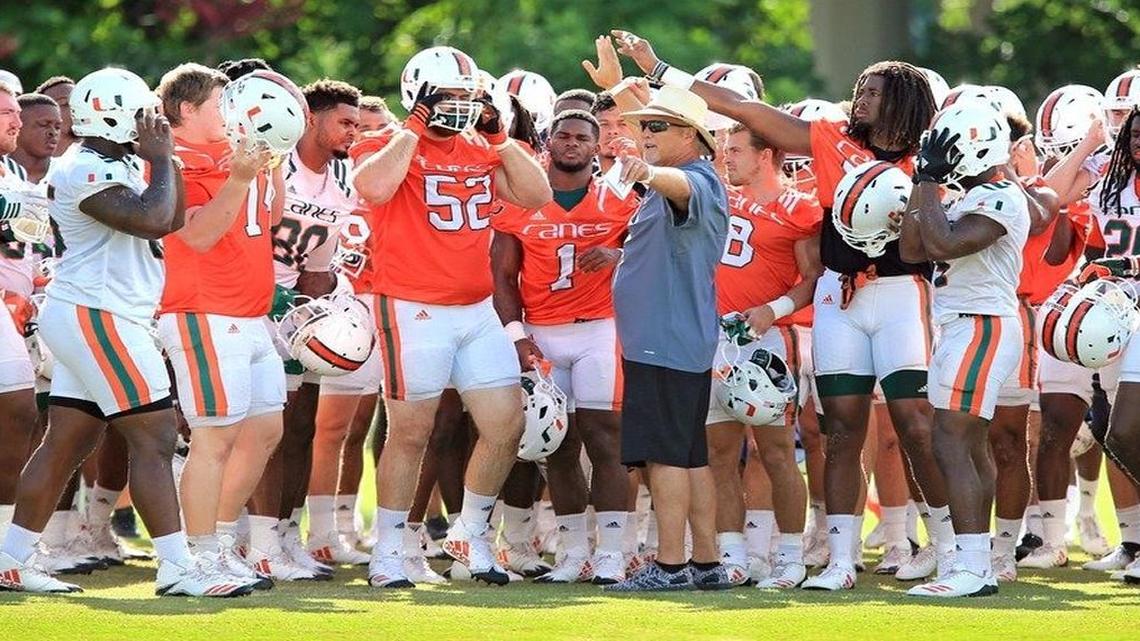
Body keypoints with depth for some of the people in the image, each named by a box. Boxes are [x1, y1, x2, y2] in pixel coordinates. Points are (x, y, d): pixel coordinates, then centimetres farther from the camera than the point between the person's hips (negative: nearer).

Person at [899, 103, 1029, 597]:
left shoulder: (1001, 200, -14)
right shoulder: (972, 199, 16)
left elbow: (942, 244, -25)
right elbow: (912, 250, 16)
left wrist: (929, 181, -15)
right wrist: (923, 183, 11)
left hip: (981, 328, -11)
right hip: (963, 329, 11)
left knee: (952, 445, -15)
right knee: (971, 448, 12)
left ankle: (971, 570, -19)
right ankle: (979, 564, 16)